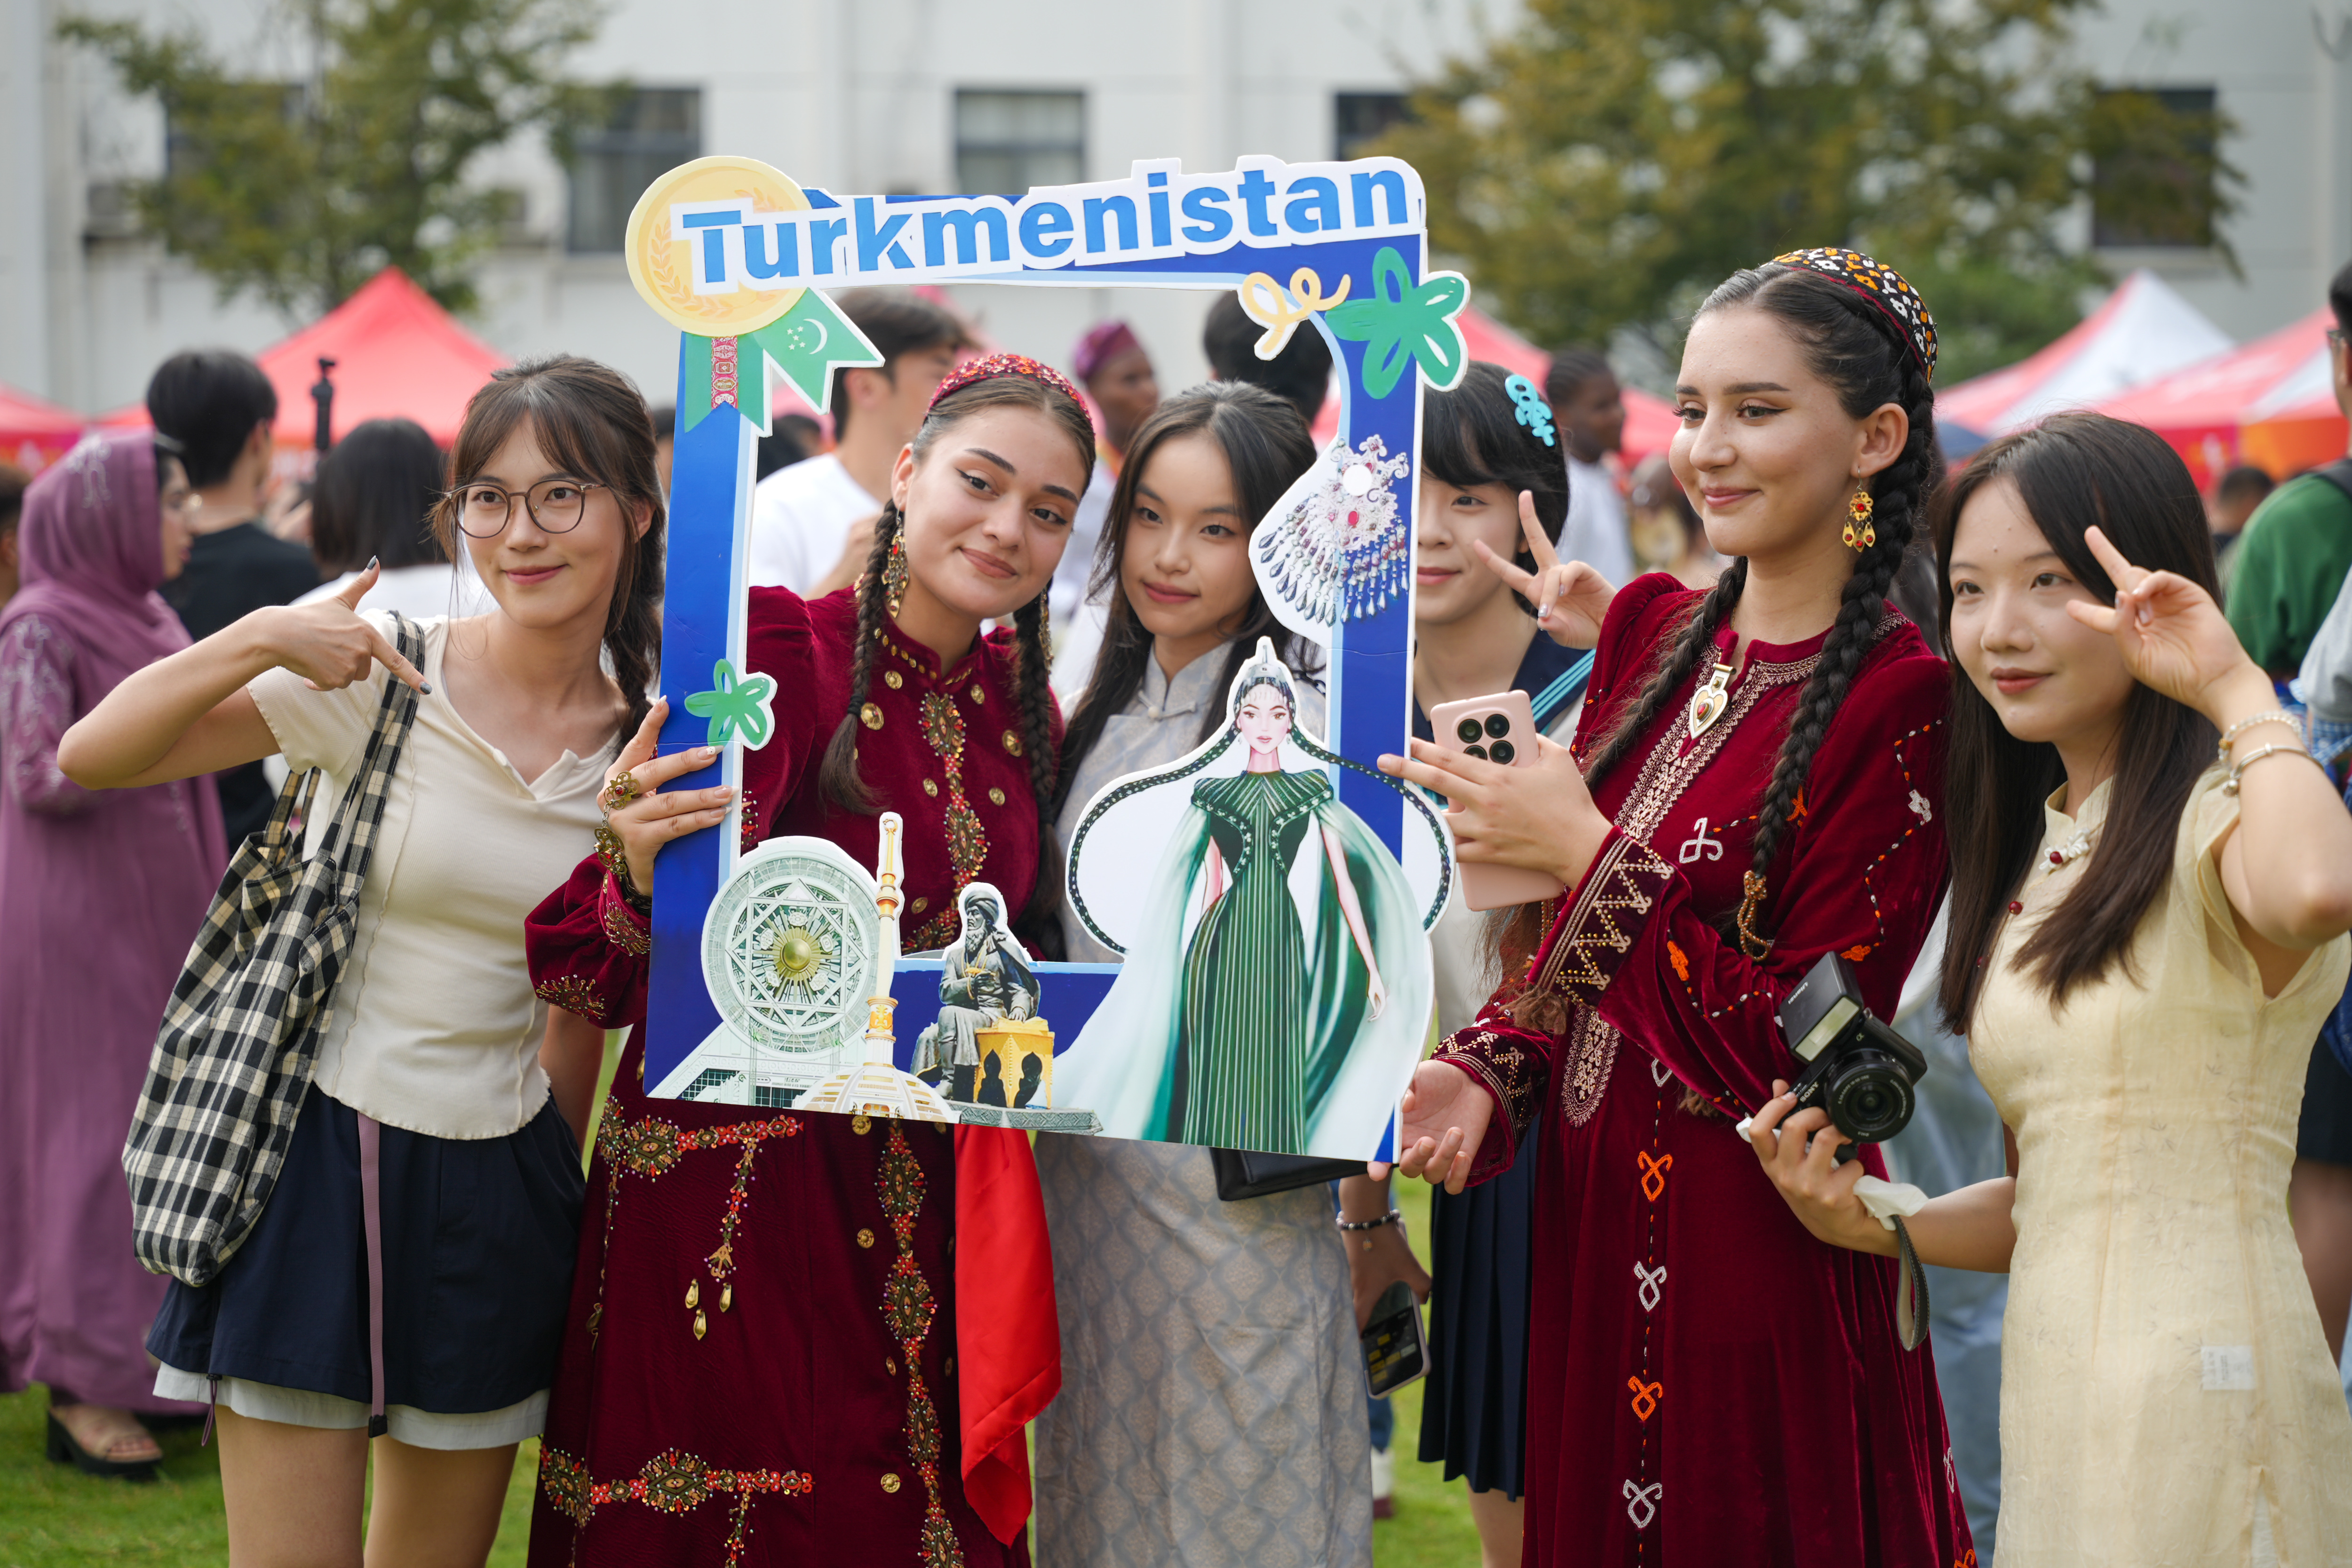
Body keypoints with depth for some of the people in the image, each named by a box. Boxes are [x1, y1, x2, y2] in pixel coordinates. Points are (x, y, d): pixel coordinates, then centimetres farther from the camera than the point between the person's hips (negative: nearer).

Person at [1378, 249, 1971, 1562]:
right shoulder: (1651, 629, 7)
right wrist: (1483, 1073, -5)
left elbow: (1802, 1047, -17)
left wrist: (1591, 853, -17)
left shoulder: (1902, 701, -15)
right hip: (1587, 1215, 7)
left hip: (1757, 1260, -7)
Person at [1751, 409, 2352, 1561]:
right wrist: (1863, 1222, 2)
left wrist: (2236, 689, -20)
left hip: (2200, 1390, -7)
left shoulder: (2224, 819, -9)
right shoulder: (2033, 855, 15)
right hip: (2047, 1399, 7)